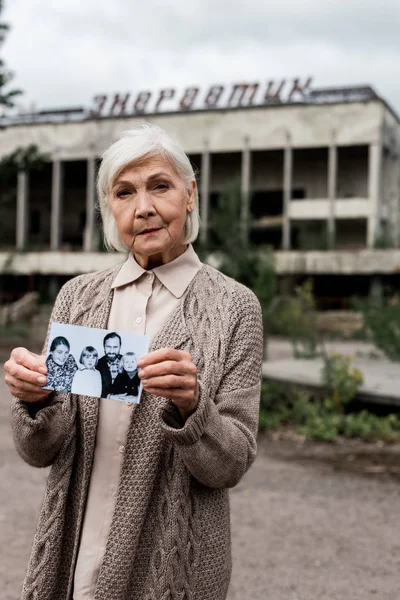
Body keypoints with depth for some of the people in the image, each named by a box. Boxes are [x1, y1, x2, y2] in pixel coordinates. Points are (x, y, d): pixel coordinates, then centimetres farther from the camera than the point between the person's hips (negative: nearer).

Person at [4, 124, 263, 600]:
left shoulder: (234, 307, -9)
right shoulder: (77, 297, 0)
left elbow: (231, 465, -10)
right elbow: (40, 452, 0)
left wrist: (190, 404, -27)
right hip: (73, 559, 3)